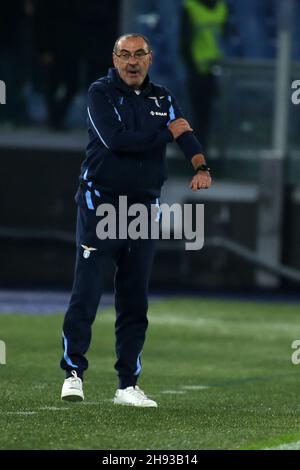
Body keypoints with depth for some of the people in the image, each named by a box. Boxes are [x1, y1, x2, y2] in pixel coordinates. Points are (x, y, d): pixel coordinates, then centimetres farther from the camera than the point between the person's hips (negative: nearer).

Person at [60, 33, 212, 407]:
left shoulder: (162, 99, 11)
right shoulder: (101, 93, -3)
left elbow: (185, 134, -4)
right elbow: (115, 139, -19)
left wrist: (200, 167, -25)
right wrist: (166, 133, -9)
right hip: (99, 204, -4)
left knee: (135, 300, 6)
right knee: (86, 293, -10)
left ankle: (127, 385, 10)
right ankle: (73, 372, -2)